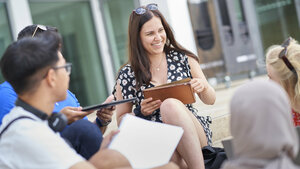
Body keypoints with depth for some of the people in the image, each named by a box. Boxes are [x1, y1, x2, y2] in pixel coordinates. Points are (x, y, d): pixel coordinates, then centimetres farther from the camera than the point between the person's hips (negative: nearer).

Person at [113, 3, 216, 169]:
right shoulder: (127, 74, 5)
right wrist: (142, 112, -9)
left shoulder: (184, 58, 8)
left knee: (170, 104, -32)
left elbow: (210, 100, 14)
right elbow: (121, 119, 12)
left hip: (195, 136, 2)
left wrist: (202, 87, -10)